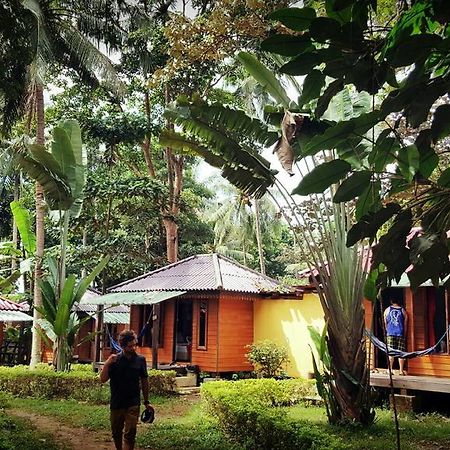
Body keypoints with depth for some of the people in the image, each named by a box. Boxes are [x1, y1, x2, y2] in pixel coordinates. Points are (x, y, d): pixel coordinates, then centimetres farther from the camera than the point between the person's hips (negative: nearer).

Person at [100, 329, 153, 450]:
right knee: (116, 433, 16)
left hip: (133, 404, -1)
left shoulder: (140, 360, -2)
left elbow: (144, 381, 7)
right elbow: (103, 379, -8)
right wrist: (107, 363, -22)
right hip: (116, 403, 1)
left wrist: (146, 402, 9)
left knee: (130, 435, -6)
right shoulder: (115, 360, -4)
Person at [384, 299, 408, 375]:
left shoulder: (387, 310, 8)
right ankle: (401, 370, 1)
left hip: (390, 334, 0)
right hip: (400, 334, 0)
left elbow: (385, 323, 10)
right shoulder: (402, 310, 8)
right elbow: (405, 324, 8)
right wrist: (404, 334, 16)